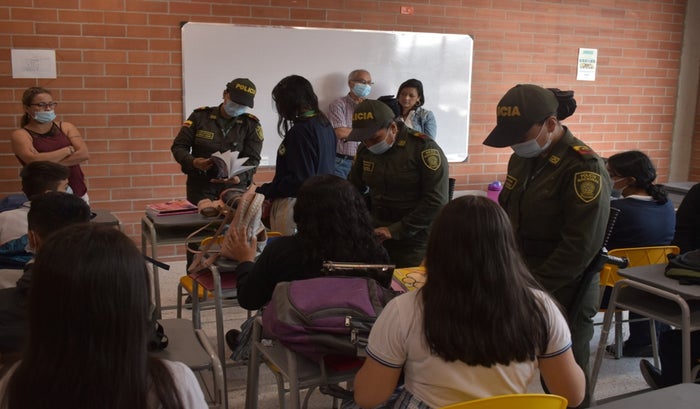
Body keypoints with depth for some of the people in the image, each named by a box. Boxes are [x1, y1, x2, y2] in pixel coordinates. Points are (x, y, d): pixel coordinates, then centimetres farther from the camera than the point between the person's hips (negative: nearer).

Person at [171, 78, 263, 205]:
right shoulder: (200, 116, 2)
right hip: (200, 185, 0)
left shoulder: (251, 124, 1)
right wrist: (193, 162, -19)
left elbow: (252, 159, -5)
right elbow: (178, 146, 2)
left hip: (235, 186, 0)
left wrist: (240, 177, -25)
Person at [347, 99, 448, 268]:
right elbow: (353, 189, 16)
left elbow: (436, 200, -18)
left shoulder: (423, 148, -14)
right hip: (378, 236, 5)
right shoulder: (365, 149, 4)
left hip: (416, 242, -5)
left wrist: (396, 231, -18)